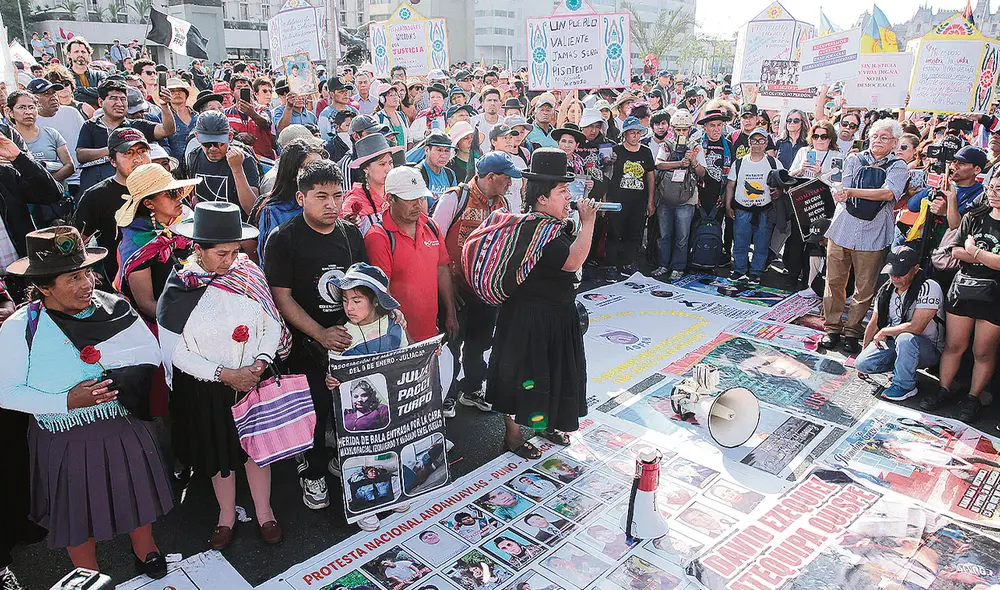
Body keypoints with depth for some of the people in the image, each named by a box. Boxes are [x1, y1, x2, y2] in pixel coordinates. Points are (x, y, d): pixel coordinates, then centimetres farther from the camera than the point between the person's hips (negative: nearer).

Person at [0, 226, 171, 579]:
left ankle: (145, 550, 51)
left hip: (124, 429, 2)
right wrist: (67, 401, -24)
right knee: (77, 510, 18)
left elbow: (151, 354, -8)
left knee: (137, 493, 22)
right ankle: (89, 577, 46)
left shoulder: (113, 307, -9)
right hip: (65, 441, -2)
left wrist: (113, 378, -24)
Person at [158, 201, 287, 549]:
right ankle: (226, 515, 40)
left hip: (254, 377, 1)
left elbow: (272, 325, -4)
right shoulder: (178, 290, -13)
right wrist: (225, 374, -18)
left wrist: (260, 363, -18)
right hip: (205, 389, -1)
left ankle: (263, 511, 36)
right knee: (219, 452, 17)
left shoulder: (249, 274, -8)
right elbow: (175, 351, -11)